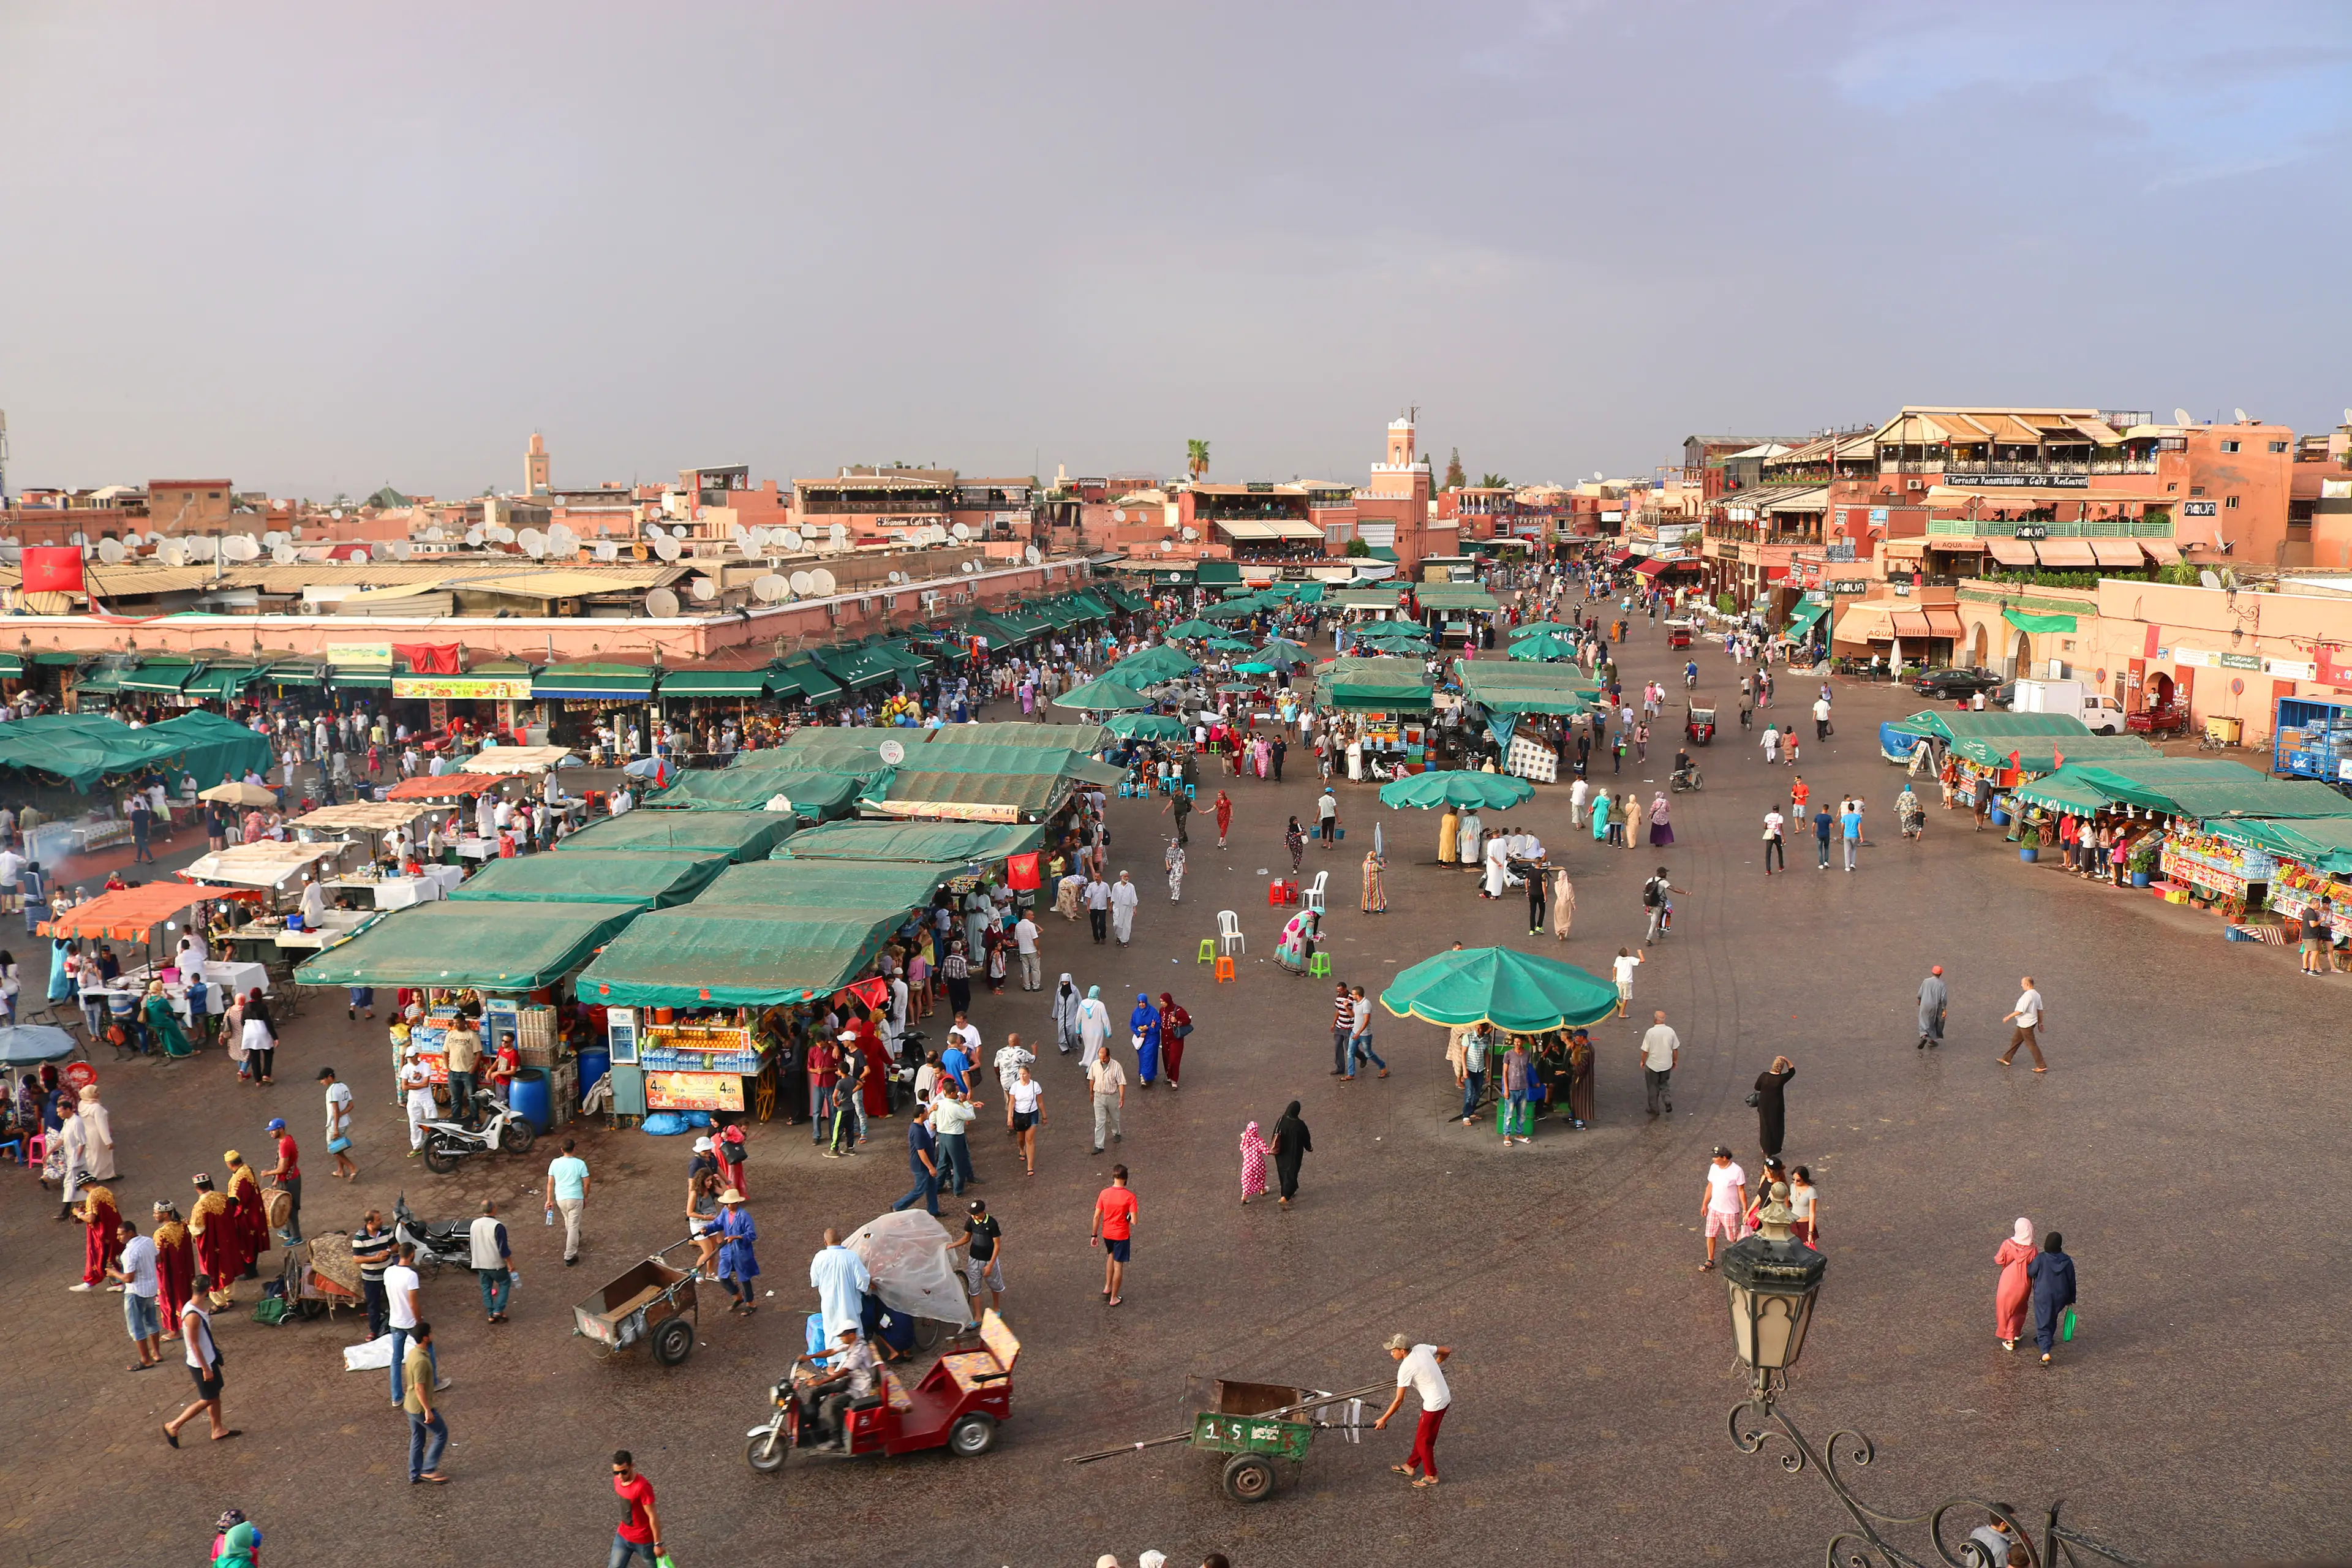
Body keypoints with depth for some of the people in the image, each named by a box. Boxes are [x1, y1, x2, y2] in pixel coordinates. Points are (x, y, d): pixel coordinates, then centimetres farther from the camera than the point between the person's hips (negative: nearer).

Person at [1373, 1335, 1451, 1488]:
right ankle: (1410, 1466, 37)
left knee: (1424, 1440, 11)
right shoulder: (1422, 1348, -5)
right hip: (1445, 1398, 9)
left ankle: (1431, 1476, 27)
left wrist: (1383, 1419, -8)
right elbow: (1447, 1350, 8)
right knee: (1421, 1434, 23)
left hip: (1434, 1405, -9)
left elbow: (1399, 1400, -17)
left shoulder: (1405, 1369, -23)